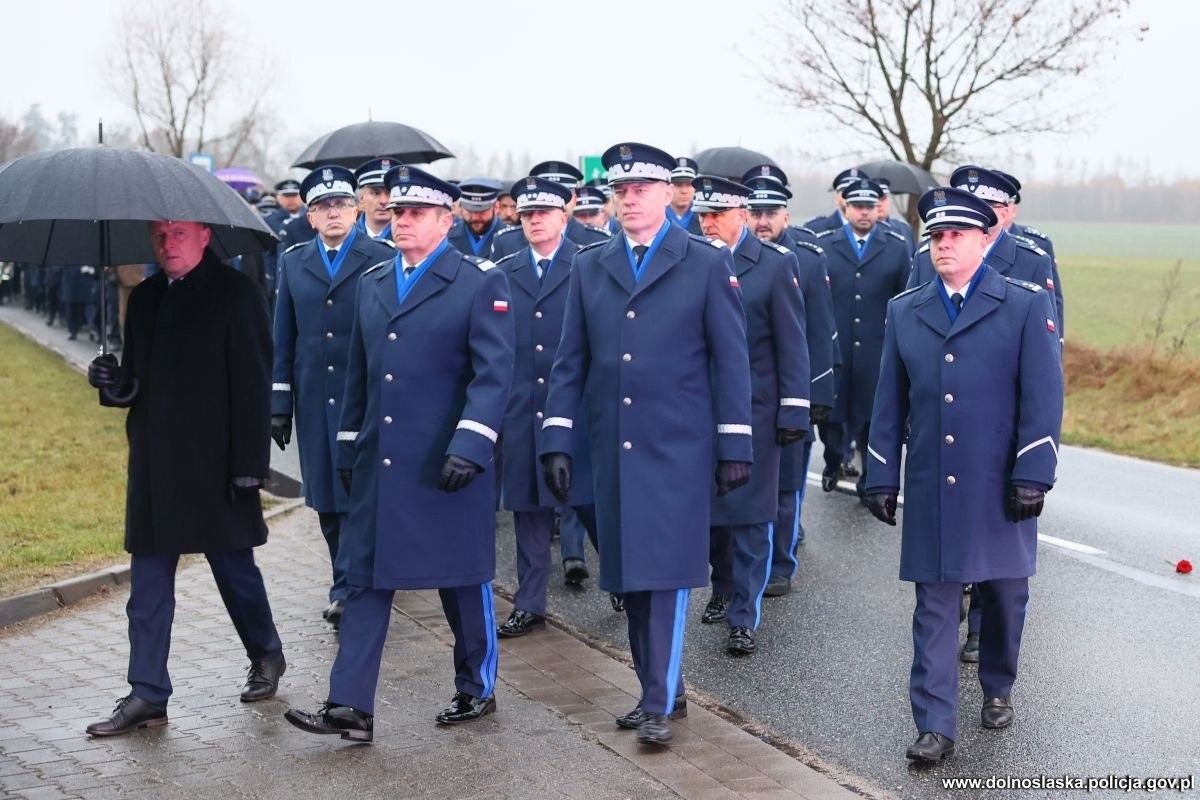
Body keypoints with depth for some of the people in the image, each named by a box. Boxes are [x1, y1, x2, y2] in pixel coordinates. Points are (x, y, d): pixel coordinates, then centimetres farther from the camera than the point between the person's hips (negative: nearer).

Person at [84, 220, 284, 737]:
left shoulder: (236, 294, -7)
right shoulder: (144, 298, 13)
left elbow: (253, 385, -12)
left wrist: (249, 464, -16)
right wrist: (115, 383, -5)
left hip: (215, 465, -6)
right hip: (154, 466, 6)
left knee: (235, 569, 10)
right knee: (147, 583, 5)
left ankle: (266, 655, 33)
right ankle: (147, 695, 10)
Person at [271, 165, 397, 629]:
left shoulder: (381, 258, -1)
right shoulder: (293, 262, 11)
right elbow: (283, 339, 11)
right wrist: (278, 403, 7)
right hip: (314, 399, 4)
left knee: (359, 497, -6)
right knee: (326, 501, 9)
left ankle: (347, 590, -2)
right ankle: (352, 586, 21)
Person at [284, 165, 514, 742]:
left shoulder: (480, 282, -6)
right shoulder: (371, 282, 13)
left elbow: (494, 372, -14)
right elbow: (359, 374, 18)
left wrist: (471, 444, -24)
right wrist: (348, 450, 16)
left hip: (446, 463, -5)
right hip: (378, 463, 6)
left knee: (462, 580, 8)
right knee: (365, 579, 3)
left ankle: (476, 689, 26)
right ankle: (351, 707, 5)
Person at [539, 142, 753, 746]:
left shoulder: (706, 263, 0)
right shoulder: (590, 267, 10)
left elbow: (730, 358, -1)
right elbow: (570, 361, 9)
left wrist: (735, 446, -5)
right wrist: (557, 441, 1)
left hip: (678, 445, -4)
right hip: (612, 446, 4)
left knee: (667, 571, -6)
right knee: (630, 575, 9)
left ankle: (658, 704, 1)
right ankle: (661, 688, 23)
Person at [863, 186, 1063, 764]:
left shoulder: (1026, 305, -1)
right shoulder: (904, 311, 8)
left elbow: (1043, 398, -6)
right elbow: (889, 403, 10)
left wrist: (1033, 476, -12)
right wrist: (881, 478, 7)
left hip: (999, 488, -1)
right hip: (930, 489, 2)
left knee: (1005, 594, 13)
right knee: (935, 606, 1)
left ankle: (998, 688, 37)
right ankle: (935, 726, 4)